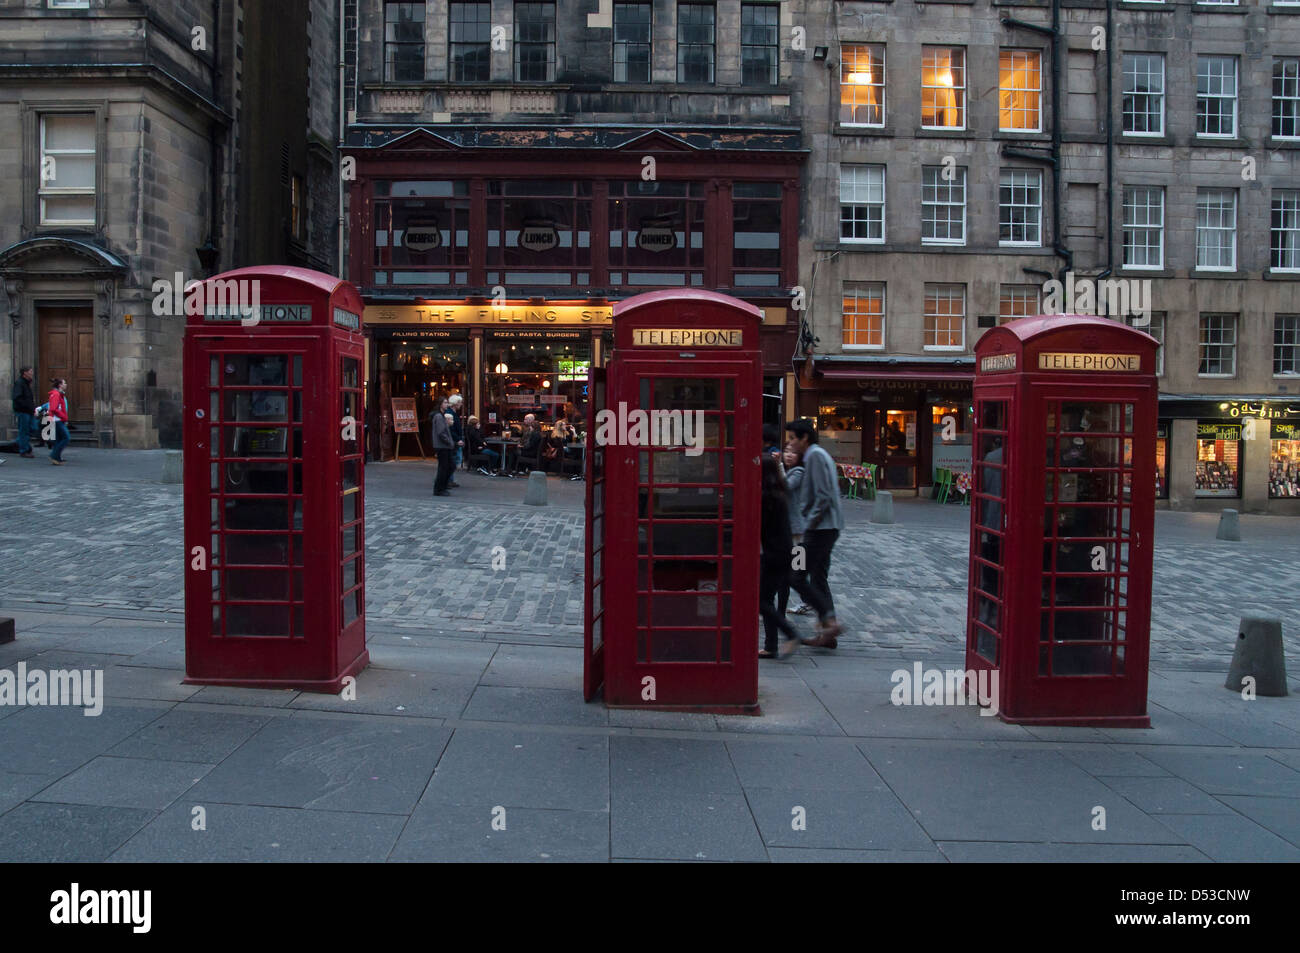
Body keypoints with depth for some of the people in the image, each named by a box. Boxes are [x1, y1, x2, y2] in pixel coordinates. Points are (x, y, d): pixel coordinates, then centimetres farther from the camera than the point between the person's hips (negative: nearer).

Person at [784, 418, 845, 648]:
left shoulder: (815, 456, -12)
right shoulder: (820, 455, 18)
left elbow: (823, 496, -20)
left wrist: (810, 523, -15)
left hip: (820, 528, -10)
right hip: (829, 527, 10)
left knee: (796, 576, -8)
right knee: (818, 579, 12)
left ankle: (829, 619, -10)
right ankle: (826, 634, 14)